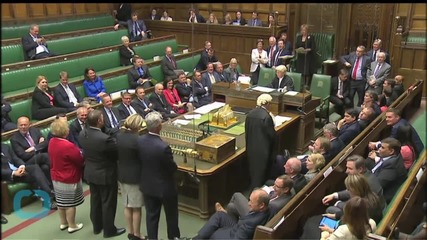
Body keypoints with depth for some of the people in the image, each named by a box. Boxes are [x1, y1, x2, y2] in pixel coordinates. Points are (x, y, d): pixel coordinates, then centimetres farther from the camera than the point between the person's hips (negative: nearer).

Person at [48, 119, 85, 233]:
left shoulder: (52, 142, -5)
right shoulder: (68, 146, -30)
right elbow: (81, 161, -18)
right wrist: (84, 158, 1)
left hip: (56, 177, 8)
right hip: (69, 179, -8)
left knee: (61, 202, 20)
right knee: (70, 203, 8)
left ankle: (63, 223, 35)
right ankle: (72, 226, 21)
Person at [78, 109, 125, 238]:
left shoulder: (82, 134, -10)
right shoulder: (105, 139, -33)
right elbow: (119, 151, -21)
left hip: (90, 173, 7)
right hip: (106, 175, -7)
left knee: (95, 200, 23)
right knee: (108, 203, 11)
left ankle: (97, 227, 39)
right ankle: (109, 230, 27)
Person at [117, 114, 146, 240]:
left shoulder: (118, 135, -3)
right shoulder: (136, 139, -23)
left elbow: (117, 155, 7)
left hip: (121, 175, 7)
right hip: (134, 177, -7)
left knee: (127, 206, 19)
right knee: (136, 208, 8)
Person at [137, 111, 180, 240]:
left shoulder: (139, 140, -13)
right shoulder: (163, 147, -32)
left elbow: (140, 160, 2)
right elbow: (173, 168, -19)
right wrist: (172, 165, 2)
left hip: (147, 185, 5)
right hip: (165, 187, -5)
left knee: (151, 215, 18)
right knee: (171, 215, 18)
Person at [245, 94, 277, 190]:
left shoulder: (250, 114, -1)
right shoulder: (266, 116, -22)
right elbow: (271, 134, -15)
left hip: (251, 148, 7)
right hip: (263, 149, -7)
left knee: (253, 169, 20)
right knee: (261, 171, 5)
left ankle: (253, 188, 34)